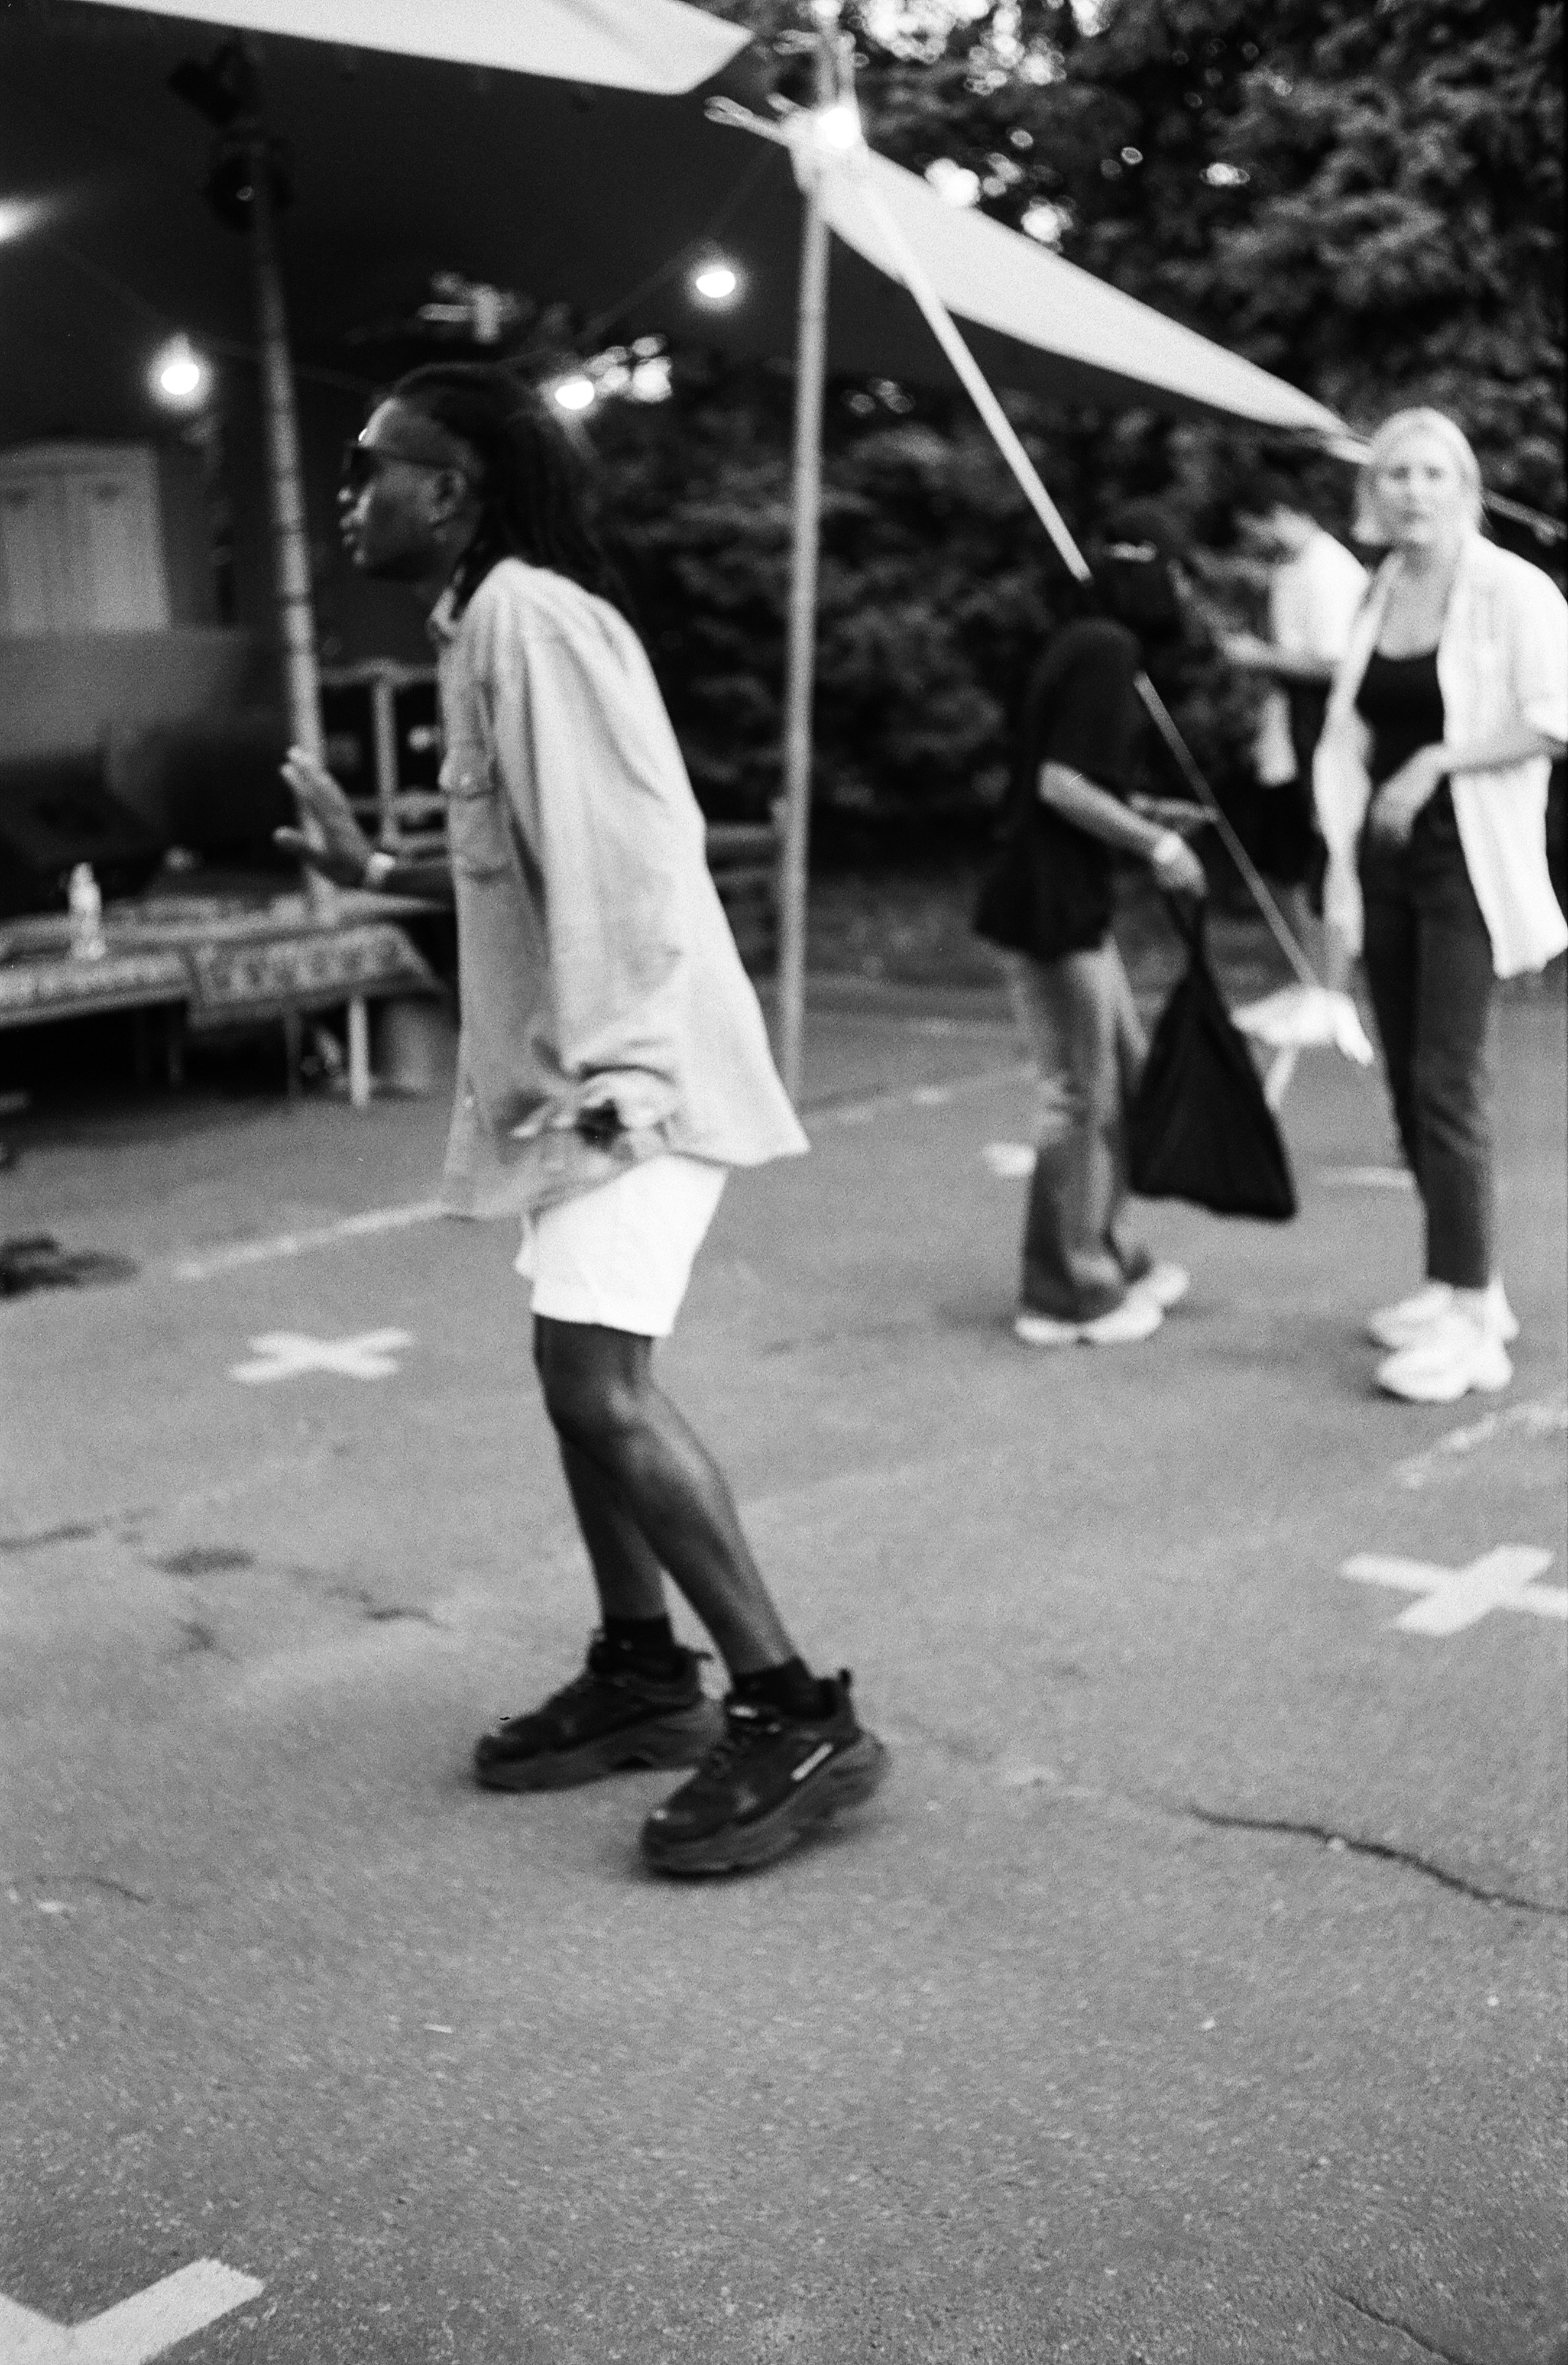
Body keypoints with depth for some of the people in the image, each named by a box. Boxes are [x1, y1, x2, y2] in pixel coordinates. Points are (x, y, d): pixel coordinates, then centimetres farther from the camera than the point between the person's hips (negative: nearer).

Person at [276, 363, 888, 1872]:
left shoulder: (530, 614, -14)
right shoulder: (479, 628, 16)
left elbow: (618, 854, -23)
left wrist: (600, 1067, -27)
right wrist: (367, 868, 29)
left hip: (629, 1064, -11)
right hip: (576, 1064, 11)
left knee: (600, 1381, -17)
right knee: (581, 1371, 15)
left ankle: (797, 1718, -11)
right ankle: (642, 1676, 26)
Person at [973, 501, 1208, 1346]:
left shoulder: (1086, 645, 14)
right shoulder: (1108, 651, -15)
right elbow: (1060, 784, -21)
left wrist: (1147, 824, 18)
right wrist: (1158, 845, -14)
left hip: (1070, 903, 10)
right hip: (1049, 905, -10)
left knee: (1127, 1078, 18)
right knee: (1080, 1099, -1)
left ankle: (1097, 1259, 29)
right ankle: (1065, 1294, 9)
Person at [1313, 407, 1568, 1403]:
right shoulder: (1374, 598, 12)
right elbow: (1347, 741, 12)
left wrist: (1437, 759, -17)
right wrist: (1341, 864, 4)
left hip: (1469, 864, -7)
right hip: (1387, 861, 7)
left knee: (1448, 1079, -13)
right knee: (1411, 1081, 10)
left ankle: (1471, 1325, -9)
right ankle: (1470, 1286, 23)